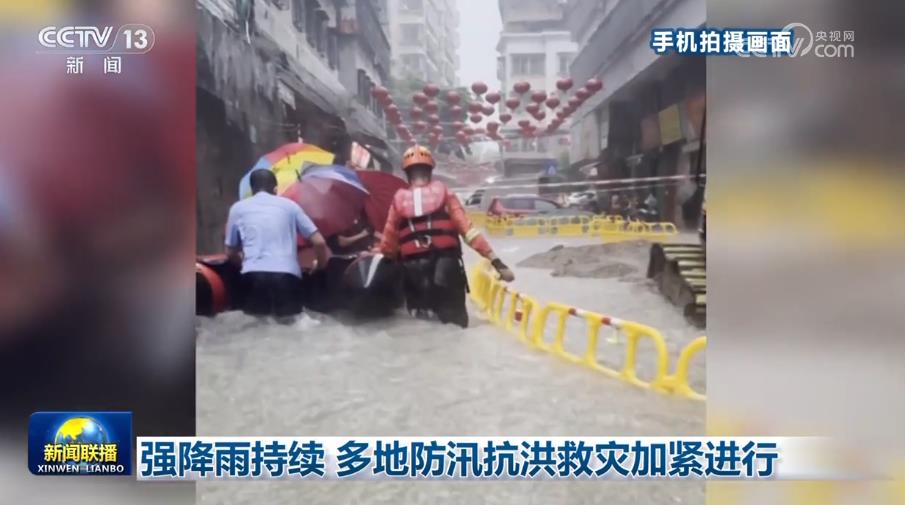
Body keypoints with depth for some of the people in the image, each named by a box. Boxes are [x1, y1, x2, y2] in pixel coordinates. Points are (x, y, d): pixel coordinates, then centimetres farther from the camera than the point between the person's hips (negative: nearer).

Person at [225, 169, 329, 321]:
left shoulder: (238, 208, 17)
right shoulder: (289, 205, 17)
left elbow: (231, 252, 22)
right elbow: (319, 242, 12)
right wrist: (320, 266, 30)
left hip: (254, 274, 0)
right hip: (287, 274, 0)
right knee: (290, 318, 14)